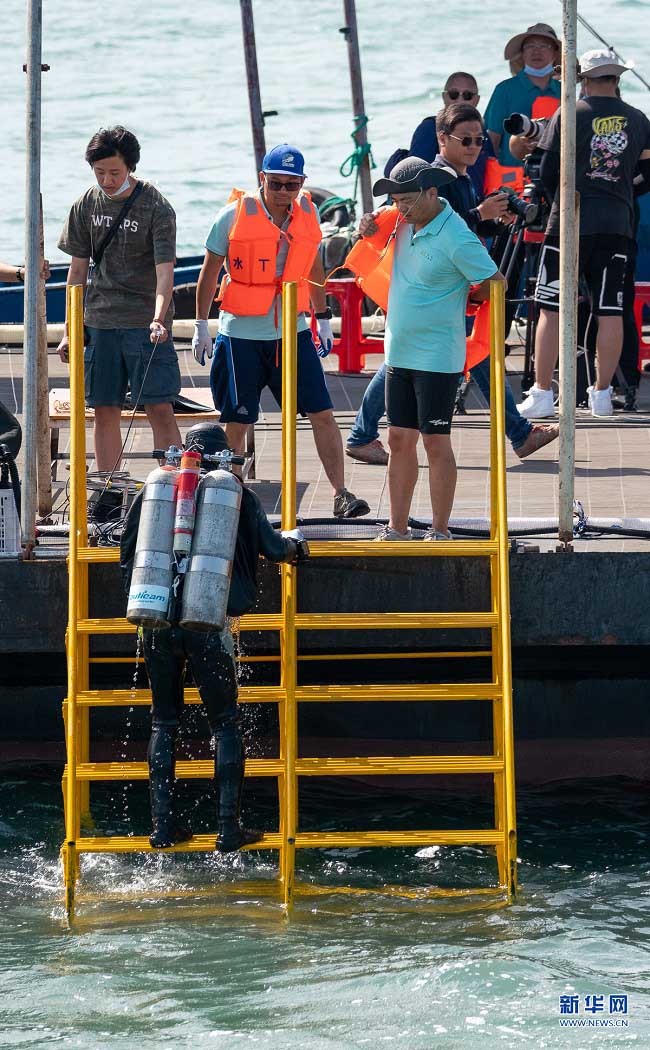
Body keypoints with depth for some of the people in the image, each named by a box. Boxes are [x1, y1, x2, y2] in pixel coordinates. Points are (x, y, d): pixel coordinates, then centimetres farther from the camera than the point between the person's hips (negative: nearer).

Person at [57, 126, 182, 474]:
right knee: (105, 411, 6)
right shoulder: (86, 206, 5)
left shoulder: (157, 208, -9)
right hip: (99, 322, 4)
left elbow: (165, 271, -16)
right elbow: (78, 269, 11)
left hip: (146, 324, -4)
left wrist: (158, 318, -32)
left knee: (159, 409, -8)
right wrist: (69, 331, 8)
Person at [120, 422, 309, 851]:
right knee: (225, 723, 7)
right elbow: (272, 547, 1)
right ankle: (229, 827, 3)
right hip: (209, 624, -2)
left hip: (158, 623, 3)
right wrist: (295, 545, 25)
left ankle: (163, 823, 8)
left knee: (164, 723, 13)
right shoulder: (237, 495, 2)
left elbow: (128, 553, 14)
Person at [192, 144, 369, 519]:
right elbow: (210, 271, 1)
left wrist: (323, 319, 20)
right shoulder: (234, 216, -8)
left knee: (323, 414, -2)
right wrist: (201, 326, 2)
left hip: (293, 331, 3)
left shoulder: (307, 213, 3)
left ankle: (341, 494, 2)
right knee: (236, 423, 1)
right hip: (242, 335, -3)